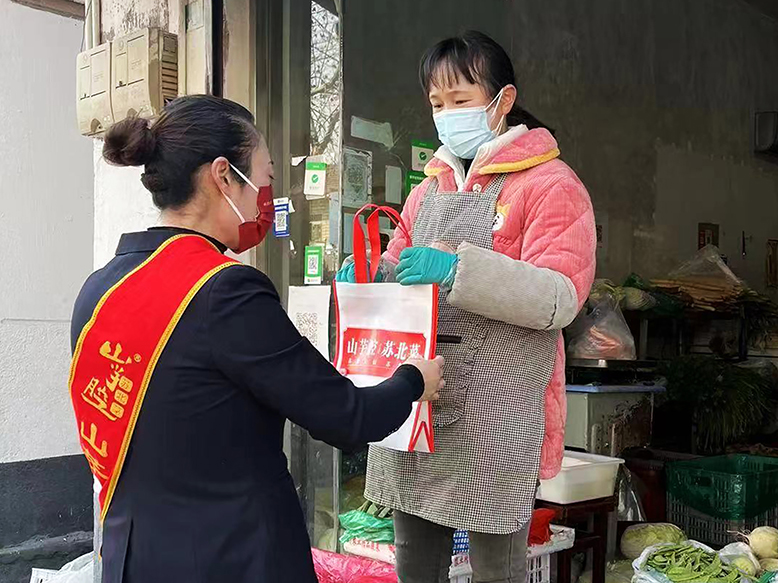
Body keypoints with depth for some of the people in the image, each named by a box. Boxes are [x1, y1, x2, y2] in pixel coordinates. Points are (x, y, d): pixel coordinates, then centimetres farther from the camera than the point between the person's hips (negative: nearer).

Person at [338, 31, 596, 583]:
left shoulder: (550, 184, -3)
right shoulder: (429, 189, 18)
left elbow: (561, 298, -14)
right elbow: (399, 269, 24)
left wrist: (459, 270, -25)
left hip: (494, 416, -6)